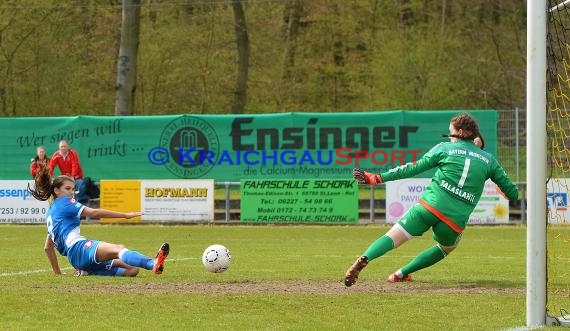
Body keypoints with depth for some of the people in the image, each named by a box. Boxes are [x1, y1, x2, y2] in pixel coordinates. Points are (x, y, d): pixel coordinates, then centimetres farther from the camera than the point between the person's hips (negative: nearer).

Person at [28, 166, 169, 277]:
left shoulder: (50, 213, 32)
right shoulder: (64, 202, 4)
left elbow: (47, 247, 37)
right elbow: (93, 213, -9)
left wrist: (57, 272, 40)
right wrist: (125, 215, -11)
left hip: (75, 259, 9)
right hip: (79, 248, -9)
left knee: (132, 270, 0)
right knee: (118, 249, -37)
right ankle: (153, 264, -65)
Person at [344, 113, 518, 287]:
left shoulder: (444, 148, 10)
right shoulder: (489, 160, 15)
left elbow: (413, 168, 6)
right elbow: (511, 192, 18)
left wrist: (378, 178, 9)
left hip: (429, 206, -2)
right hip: (456, 220, 2)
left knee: (393, 238, -4)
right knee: (448, 246, 30)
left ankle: (364, 259, -32)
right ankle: (402, 273, 22)